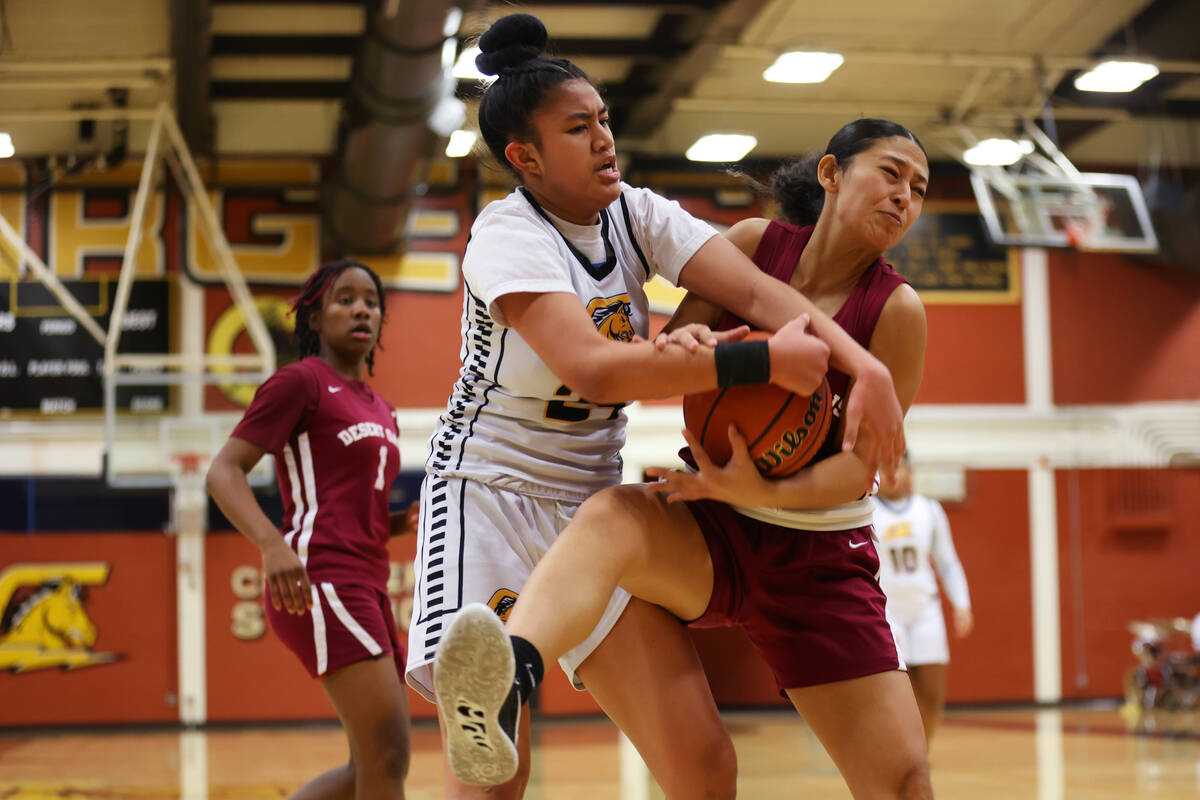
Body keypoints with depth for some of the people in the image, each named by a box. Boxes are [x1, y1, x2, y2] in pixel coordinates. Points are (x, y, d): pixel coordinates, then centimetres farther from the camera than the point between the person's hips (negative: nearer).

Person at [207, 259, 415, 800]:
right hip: (322, 580, -9)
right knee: (387, 756, -16)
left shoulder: (380, 410, 23)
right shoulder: (300, 381, -1)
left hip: (366, 585, 9)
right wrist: (272, 544, -27)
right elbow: (224, 471, -10)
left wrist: (397, 522, 8)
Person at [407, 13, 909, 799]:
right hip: (490, 494, -6)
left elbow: (758, 292, -10)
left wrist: (861, 363, -28)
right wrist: (761, 361, -29)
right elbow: (594, 370, -31)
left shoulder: (637, 215, 3)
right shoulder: (509, 235, -15)